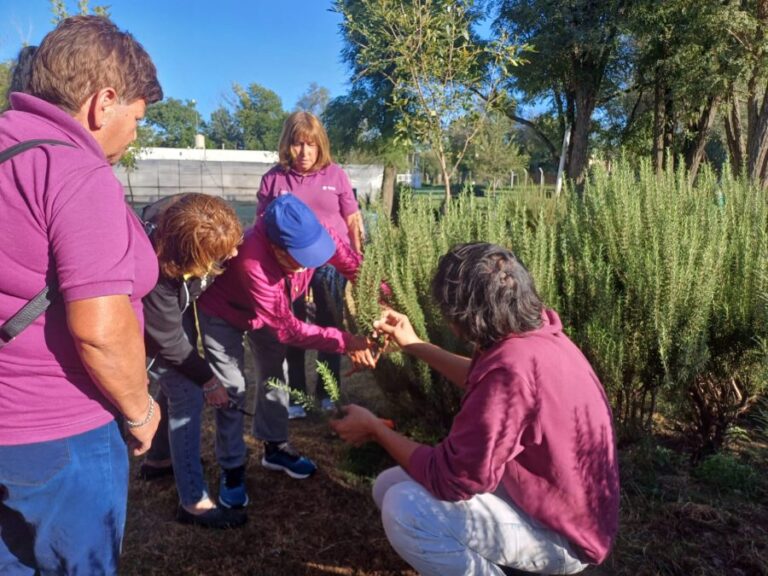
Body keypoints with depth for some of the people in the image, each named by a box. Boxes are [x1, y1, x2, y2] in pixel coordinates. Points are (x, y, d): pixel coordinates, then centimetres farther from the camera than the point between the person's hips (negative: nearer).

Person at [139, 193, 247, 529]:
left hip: (177, 307, 7)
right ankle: (193, 502, 1)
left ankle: (158, 459, 40)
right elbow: (169, 342, -28)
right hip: (152, 324, -7)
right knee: (188, 397, -9)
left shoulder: (189, 221, -29)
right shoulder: (157, 275, -43)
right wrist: (208, 382, -17)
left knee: (177, 385, 18)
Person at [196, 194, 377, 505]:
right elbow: (286, 327, -39)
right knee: (231, 390, -4)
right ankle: (232, 468, 15)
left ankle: (275, 448, 32)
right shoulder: (252, 261, -46)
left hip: (270, 307, 6)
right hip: (223, 312, -6)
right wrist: (345, 342, -41)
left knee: (274, 374, 14)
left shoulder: (314, 234, -32)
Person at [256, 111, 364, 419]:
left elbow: (353, 221, 3)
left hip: (331, 264, 0)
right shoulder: (274, 178, -1)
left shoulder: (335, 174, 0)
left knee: (331, 329, 12)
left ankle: (328, 393, 30)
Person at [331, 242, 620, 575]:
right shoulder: (535, 330, -6)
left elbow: (450, 480, -27)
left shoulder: (512, 368, -35)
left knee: (404, 510, -26)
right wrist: (413, 345, 16)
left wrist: (375, 429, -13)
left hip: (561, 534, -8)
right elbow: (484, 381, 17)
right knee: (390, 486, 6)